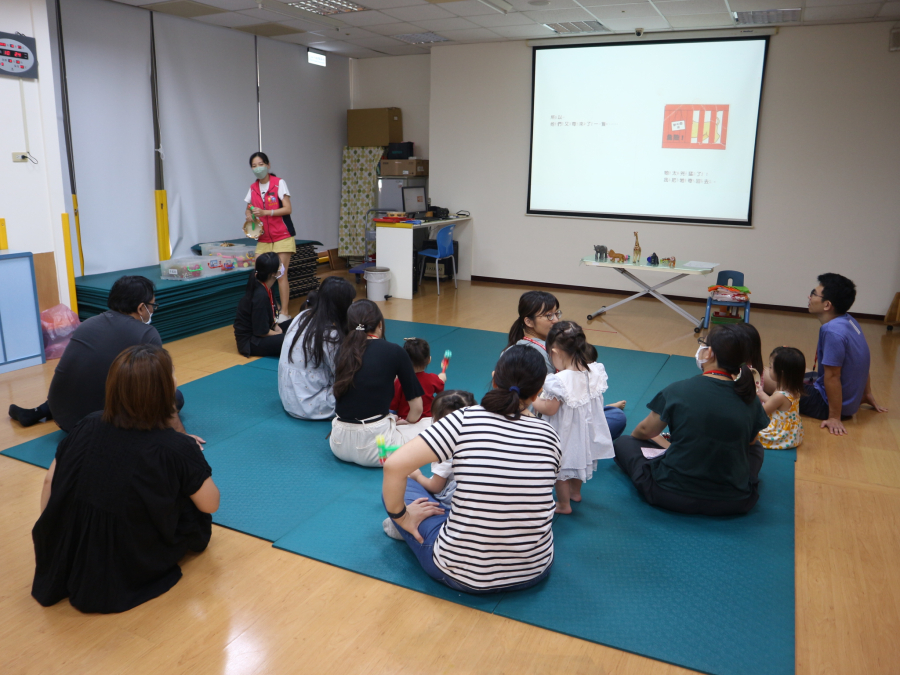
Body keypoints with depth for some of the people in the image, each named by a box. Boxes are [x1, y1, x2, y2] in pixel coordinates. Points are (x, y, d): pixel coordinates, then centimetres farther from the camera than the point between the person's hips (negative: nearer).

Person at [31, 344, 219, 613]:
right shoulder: (176, 448, -21)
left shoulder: (88, 427, -8)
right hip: (134, 569, -4)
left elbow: (50, 482, 3)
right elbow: (210, 505, -9)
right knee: (196, 511, 17)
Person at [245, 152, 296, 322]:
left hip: (282, 236, -4)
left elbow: (287, 209, -12)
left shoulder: (279, 183, -5)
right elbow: (248, 209, 18)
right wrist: (248, 215, -6)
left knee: (281, 274, -6)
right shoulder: (253, 188, 9)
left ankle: (284, 313, 0)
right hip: (263, 239, 5)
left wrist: (265, 212, -23)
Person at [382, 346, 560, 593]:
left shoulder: (465, 420, -15)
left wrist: (401, 516, -2)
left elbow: (394, 465, -19)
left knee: (397, 484, 14)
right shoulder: (549, 434, -5)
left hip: (463, 576, -3)